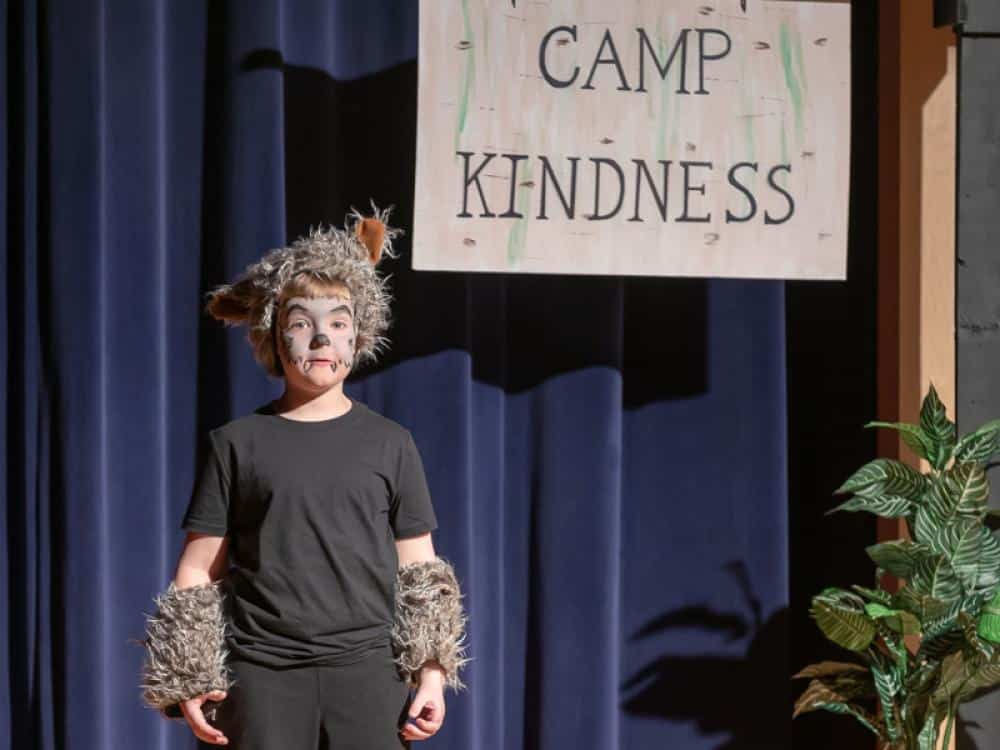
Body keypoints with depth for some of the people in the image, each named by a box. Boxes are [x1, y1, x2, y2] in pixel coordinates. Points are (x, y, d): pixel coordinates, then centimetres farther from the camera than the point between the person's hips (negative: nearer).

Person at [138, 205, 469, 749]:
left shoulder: (389, 444, 9)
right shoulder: (236, 444, 5)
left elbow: (422, 575, 10)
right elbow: (196, 574, 5)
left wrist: (432, 673, 1)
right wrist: (188, 682, -2)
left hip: (367, 672, 1)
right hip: (262, 676, -1)